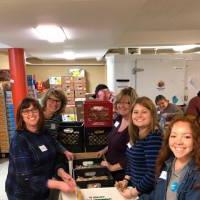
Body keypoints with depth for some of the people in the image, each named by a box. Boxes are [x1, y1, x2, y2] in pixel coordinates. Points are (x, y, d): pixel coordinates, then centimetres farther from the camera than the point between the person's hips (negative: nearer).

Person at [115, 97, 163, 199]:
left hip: (148, 192, -8)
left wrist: (135, 191, -17)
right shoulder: (136, 135, 3)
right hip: (134, 186, 8)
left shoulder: (154, 137, -24)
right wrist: (126, 180, 5)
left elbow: (153, 172, -27)